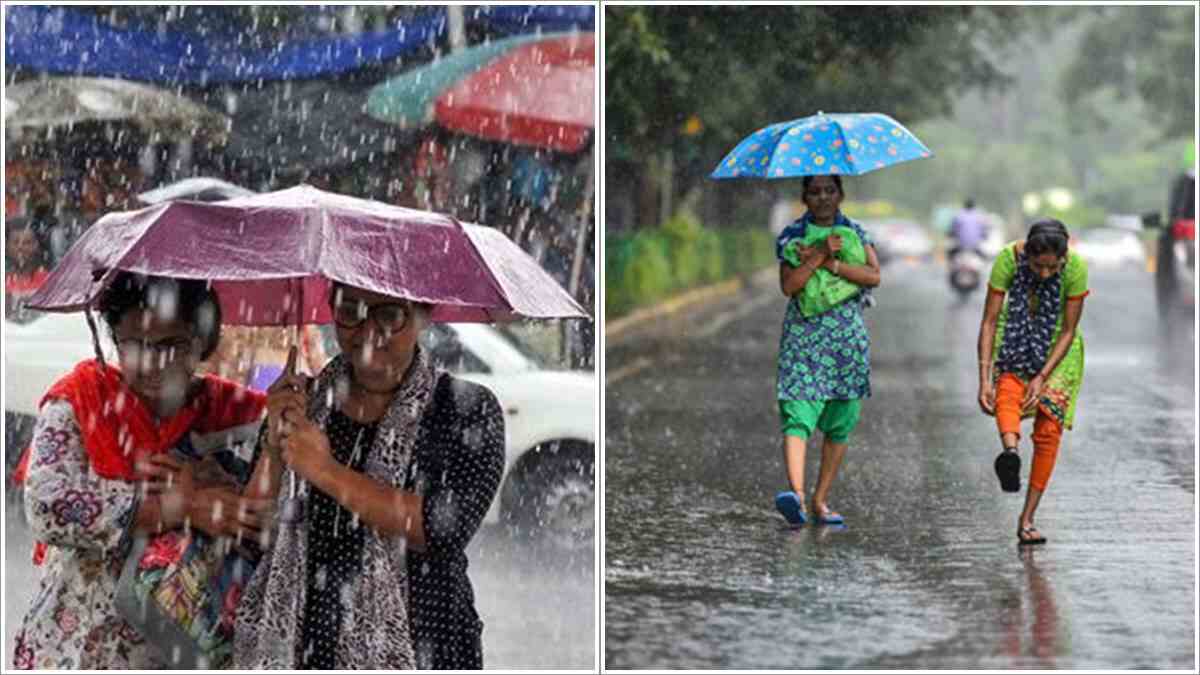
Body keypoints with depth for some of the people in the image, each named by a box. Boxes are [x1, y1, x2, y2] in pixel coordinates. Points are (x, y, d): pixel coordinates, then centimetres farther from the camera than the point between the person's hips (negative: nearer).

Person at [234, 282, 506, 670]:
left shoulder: (468, 410, -5)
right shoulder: (302, 403, 4)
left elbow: (446, 528, -19)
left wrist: (327, 471, -19)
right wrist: (273, 446, -13)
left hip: (414, 650, -3)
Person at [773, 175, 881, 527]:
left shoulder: (856, 233, 9)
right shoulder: (791, 235, 3)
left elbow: (874, 275, -7)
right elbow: (789, 285, -10)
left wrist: (829, 263, -14)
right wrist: (820, 254, -17)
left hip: (848, 337, 3)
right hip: (803, 336, -3)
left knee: (840, 425, 4)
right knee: (797, 417, -18)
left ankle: (820, 501, 13)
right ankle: (796, 494, -33)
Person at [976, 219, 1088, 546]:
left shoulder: (1076, 268, -26)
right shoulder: (1008, 259, -26)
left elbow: (1069, 331, -18)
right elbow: (989, 321, -22)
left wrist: (1042, 378, -25)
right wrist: (984, 379, -29)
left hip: (1057, 345, 0)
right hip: (1016, 338, 0)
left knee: (1049, 430, -9)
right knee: (1008, 391, -31)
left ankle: (1027, 519, -4)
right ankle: (1010, 450, -60)